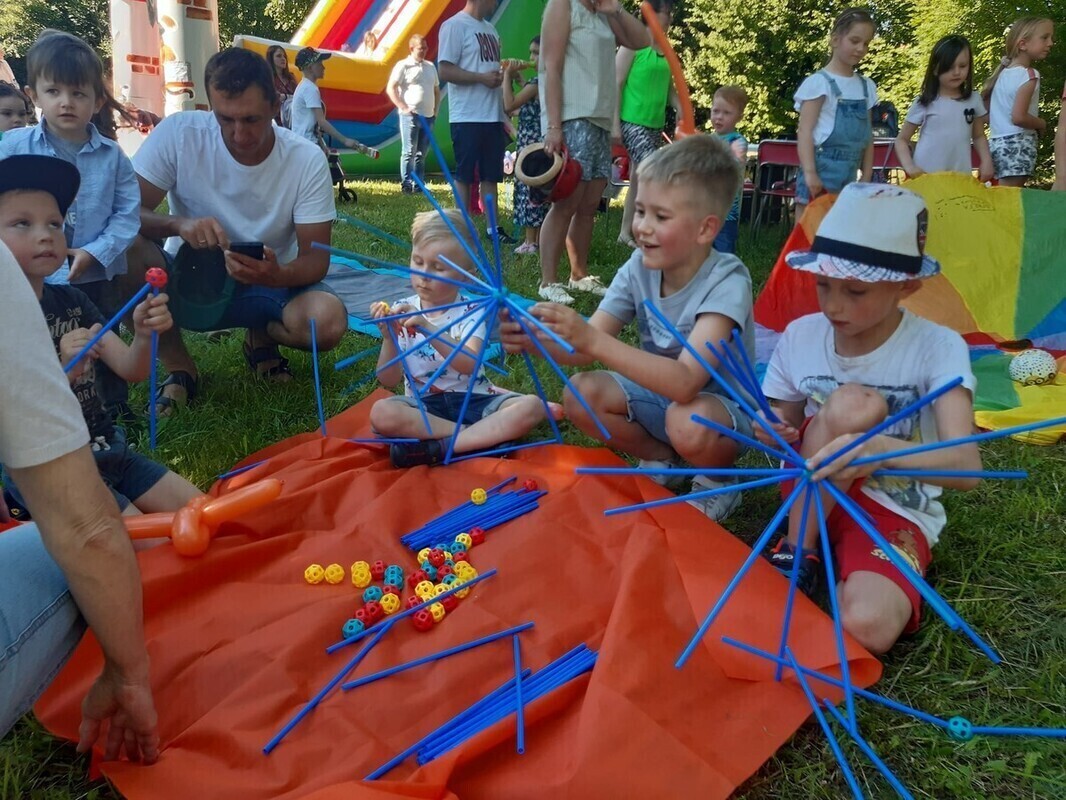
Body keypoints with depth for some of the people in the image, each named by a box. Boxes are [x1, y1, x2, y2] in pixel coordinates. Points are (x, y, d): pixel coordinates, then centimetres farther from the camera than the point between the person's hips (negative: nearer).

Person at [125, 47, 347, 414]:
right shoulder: (178, 133, -17)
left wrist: (276, 275, -38)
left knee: (328, 321, -31)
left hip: (269, 285, 0)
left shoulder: (308, 160, -15)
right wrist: (177, 224, -38)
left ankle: (262, 337, 7)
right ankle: (177, 367, -6)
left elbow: (315, 257, -15)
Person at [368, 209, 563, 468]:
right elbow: (388, 381, -3)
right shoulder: (402, 311, 2)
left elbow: (469, 365, -21)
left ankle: (440, 447, -28)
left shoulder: (471, 311, -2)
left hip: (472, 399, 0)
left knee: (531, 406, -25)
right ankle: (488, 434, -24)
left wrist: (428, 330, -33)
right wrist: (389, 338, -20)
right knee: (382, 413, -32)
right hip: (424, 406, 0)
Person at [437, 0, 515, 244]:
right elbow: (445, 71, -13)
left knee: (491, 175, 9)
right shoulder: (455, 25, -7)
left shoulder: (489, 29, 17)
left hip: (493, 115, 8)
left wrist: (503, 72, 7)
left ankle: (493, 227, 13)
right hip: (467, 116, -8)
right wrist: (481, 77, -19)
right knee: (464, 175, -1)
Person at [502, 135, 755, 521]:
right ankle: (661, 458, 6)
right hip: (657, 393, 5)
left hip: (719, 404, -5)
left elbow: (685, 382, -41)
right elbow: (584, 347, -12)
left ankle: (718, 480, -2)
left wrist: (593, 340, -48)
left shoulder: (726, 282, -27)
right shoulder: (640, 267, -10)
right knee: (580, 394, -18)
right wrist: (535, 340, -34)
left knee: (688, 421, -37)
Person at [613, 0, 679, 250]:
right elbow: (617, 84, -9)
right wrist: (615, 123, -14)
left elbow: (669, 87, 20)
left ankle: (626, 232, 18)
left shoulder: (666, 50, 13)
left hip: (655, 124, 7)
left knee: (638, 178, 10)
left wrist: (681, 110, 2)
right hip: (632, 122, -7)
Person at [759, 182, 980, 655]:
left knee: (868, 627, -34)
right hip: (812, 498, 3)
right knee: (853, 404, -30)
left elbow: (966, 466, -28)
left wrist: (882, 450, -49)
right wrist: (774, 435, -20)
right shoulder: (800, 336, -6)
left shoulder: (937, 349, -15)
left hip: (894, 511, -2)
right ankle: (797, 555, -15)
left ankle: (836, 575, -1)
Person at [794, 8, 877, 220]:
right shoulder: (819, 82, -5)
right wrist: (809, 173, -20)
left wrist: (866, 179, 10)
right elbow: (805, 131, -11)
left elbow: (867, 137, 15)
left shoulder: (867, 87, 13)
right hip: (821, 170, -6)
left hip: (850, 174, 6)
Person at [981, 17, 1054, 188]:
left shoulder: (1003, 73, 14)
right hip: (1018, 145, -9)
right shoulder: (1029, 75, -11)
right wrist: (1043, 125, -5)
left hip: (997, 142, 9)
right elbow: (1018, 117, -20)